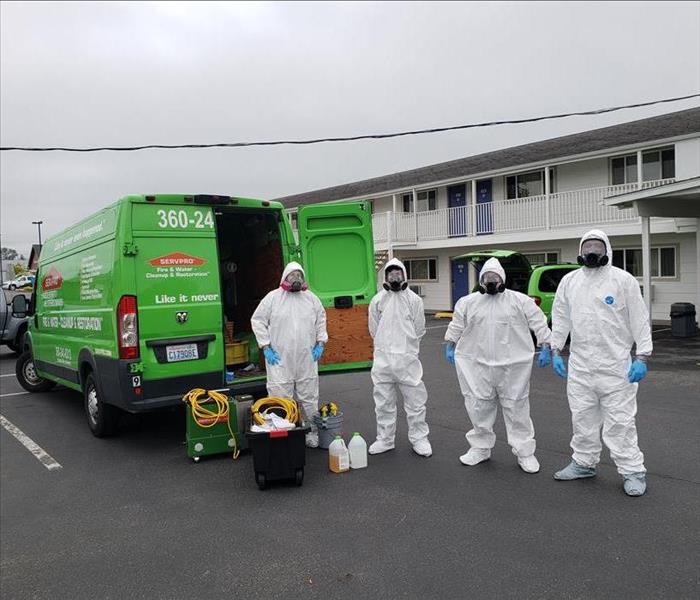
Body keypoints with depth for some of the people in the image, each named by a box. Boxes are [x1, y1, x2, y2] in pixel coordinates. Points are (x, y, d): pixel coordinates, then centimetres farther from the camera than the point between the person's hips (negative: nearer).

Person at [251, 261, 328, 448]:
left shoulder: (312, 298, 8)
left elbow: (321, 320, 18)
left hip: (307, 360, 3)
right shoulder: (273, 297, -2)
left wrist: (320, 344, 9)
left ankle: (312, 433, 23)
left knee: (309, 398, 10)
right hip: (280, 360, -3)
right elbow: (257, 320, 0)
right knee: (281, 398, -2)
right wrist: (266, 347, -4)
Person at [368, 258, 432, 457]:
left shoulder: (414, 299, -2)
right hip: (383, 358, 2)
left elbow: (419, 330, 4)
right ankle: (385, 439, 23)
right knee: (383, 402, 10)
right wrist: (386, 346, 12)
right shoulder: (377, 300, 2)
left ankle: (419, 439, 17)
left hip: (407, 357, -2)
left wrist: (406, 346, 10)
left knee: (415, 400, 3)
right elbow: (374, 330, 10)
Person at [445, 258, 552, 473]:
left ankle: (525, 453, 15)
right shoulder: (468, 302, 8)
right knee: (478, 407, 8)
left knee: (516, 408, 4)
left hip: (512, 365, -2)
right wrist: (450, 346, 12)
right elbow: (456, 326, 17)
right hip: (477, 365, 2)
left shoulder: (520, 300, 1)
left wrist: (545, 348, -3)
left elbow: (539, 323, 2)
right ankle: (480, 448, 25)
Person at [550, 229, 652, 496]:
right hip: (580, 365, 4)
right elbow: (560, 318, 13)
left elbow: (640, 320, -4)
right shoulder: (569, 281, 8)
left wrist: (642, 357, -9)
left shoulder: (623, 280, -3)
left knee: (620, 420, -1)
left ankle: (633, 471, 11)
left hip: (616, 365, -4)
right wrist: (556, 351, 9)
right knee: (582, 417, 13)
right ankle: (584, 463, 28)